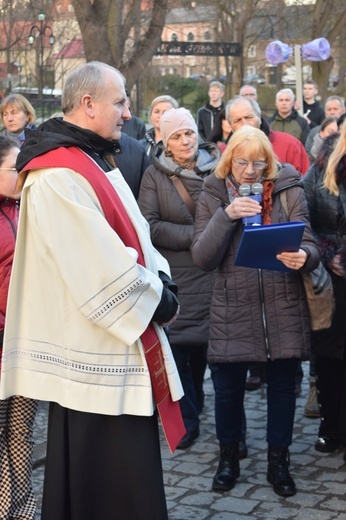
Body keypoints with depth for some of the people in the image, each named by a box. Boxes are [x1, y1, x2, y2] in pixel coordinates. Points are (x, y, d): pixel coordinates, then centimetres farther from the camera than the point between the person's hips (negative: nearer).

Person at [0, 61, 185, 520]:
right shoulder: (58, 175, -19)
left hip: (122, 341, 10)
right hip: (95, 353, -10)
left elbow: (136, 236, 15)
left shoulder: (96, 162, 14)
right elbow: (105, 269, -23)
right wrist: (159, 300, -10)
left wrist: (162, 286, -2)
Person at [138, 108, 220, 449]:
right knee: (178, 346, -4)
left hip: (212, 274, 1)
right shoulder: (155, 175, 1)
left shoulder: (217, 168, 4)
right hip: (174, 277, -1)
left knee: (206, 344, 6)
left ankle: (192, 405, 32)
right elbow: (150, 226, -8)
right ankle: (187, 420, 11)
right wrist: (194, 236, -14)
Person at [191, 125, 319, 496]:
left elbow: (308, 246, -2)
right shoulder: (213, 195, 2)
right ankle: (228, 458, 30)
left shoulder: (289, 190, 0)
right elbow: (202, 257, -7)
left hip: (283, 309, 0)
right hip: (232, 309, 0)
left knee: (282, 386, 9)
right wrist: (227, 215, -21)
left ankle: (278, 461, 28)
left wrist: (303, 257, -27)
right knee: (227, 387, 7)